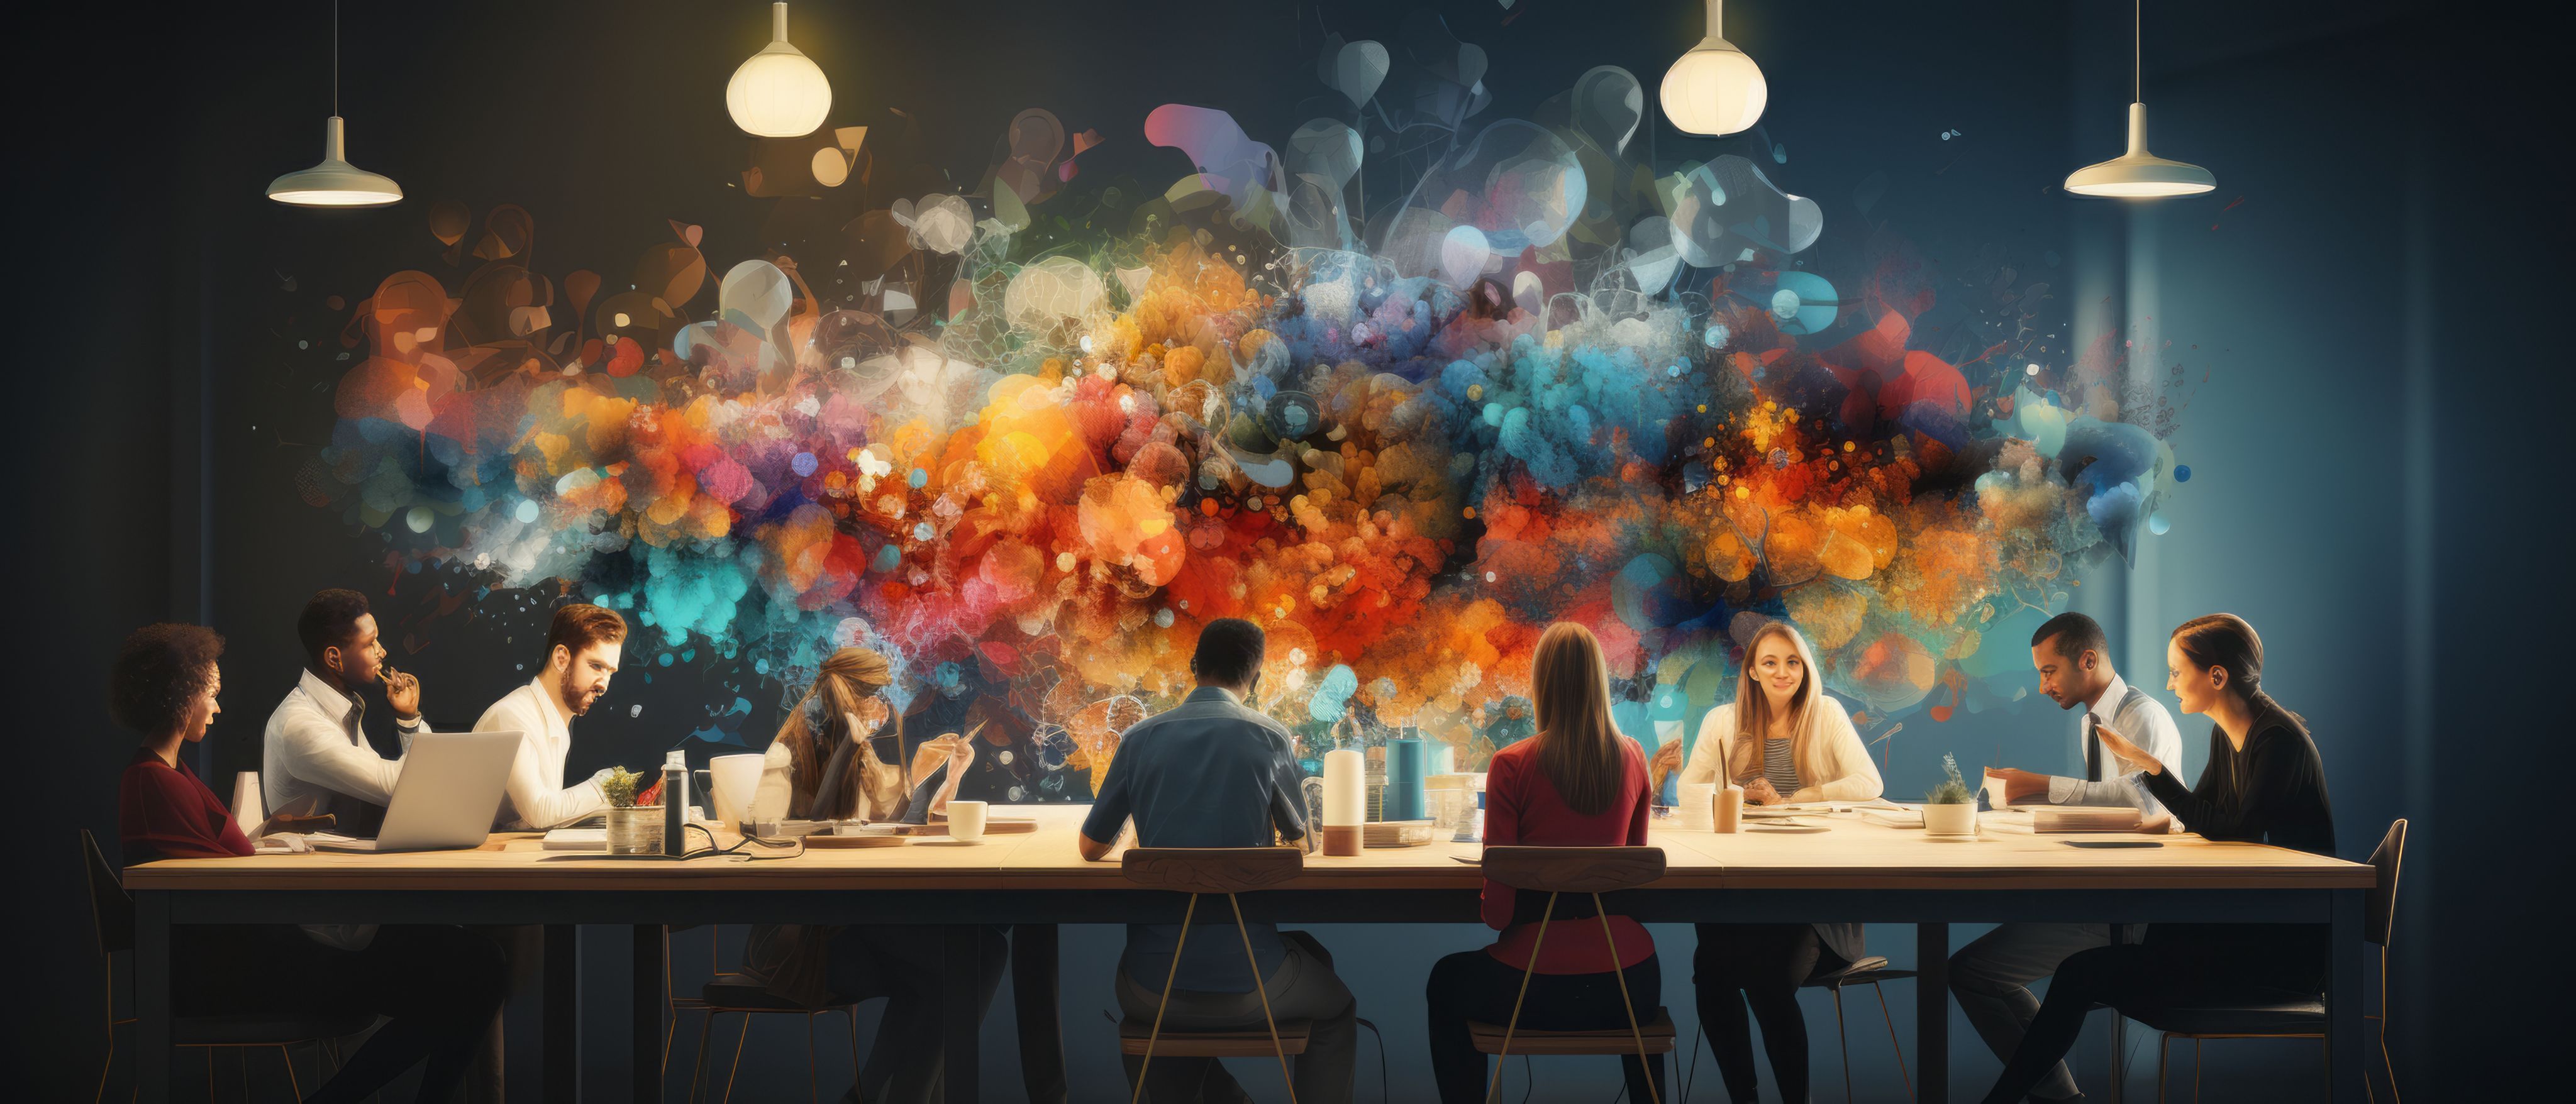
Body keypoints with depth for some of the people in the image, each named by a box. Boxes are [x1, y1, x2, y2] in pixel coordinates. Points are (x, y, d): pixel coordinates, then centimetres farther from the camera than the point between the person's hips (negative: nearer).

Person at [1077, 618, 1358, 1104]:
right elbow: (1299, 838, 11)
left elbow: (1091, 848, 11)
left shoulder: (1141, 738, 0)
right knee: (1334, 1005, 30)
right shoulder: (1269, 737, -5)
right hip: (1247, 989, -2)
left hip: (1152, 991, 2)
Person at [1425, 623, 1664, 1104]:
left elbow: (1497, 905, -10)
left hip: (1538, 989, -3)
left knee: (1447, 983, 30)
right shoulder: (1632, 758, -2)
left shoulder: (1511, 766, -13)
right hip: (1623, 980, 3)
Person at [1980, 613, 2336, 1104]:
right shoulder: (2226, 734, 12)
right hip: (2256, 920, 9)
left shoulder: (2279, 740, -16)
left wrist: (2146, 762, -19)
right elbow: (2203, 818, 15)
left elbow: (2228, 828, -21)